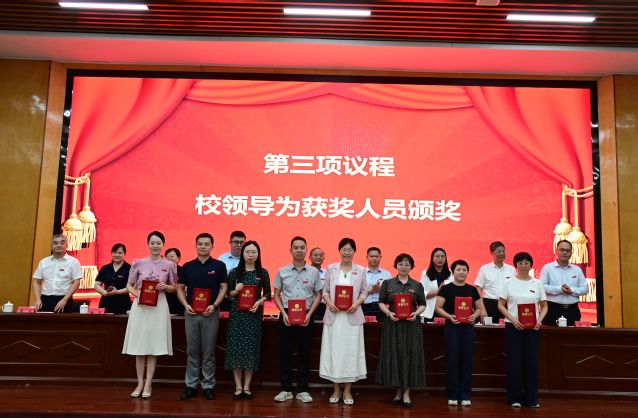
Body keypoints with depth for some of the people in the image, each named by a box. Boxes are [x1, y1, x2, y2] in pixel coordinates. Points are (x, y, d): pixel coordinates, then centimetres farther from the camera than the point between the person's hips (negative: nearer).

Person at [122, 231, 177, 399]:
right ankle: (140, 383, 14)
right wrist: (138, 295, -11)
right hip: (140, 306, 1)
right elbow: (129, 286, 7)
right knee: (139, 346, 3)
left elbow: (174, 288, 9)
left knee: (154, 346, 1)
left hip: (159, 307, 0)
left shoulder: (169, 265, 2)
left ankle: (148, 384, 9)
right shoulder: (138, 263, 2)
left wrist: (165, 287, -11)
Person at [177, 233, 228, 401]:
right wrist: (186, 305, -7)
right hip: (191, 313, 2)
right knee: (192, 351, 8)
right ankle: (191, 385, 16)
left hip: (210, 313, -2)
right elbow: (180, 288, 9)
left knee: (209, 352, 4)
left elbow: (224, 287, -1)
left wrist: (214, 305, -14)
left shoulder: (219, 265, 1)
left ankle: (208, 386, 13)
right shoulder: (188, 266, 7)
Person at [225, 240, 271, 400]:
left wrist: (259, 302, -12)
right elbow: (228, 293, 7)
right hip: (237, 313, 0)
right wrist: (235, 291, -13)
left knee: (251, 348, 2)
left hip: (254, 313, 0)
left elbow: (267, 294, 5)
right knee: (236, 347, -1)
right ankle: (238, 387, 8)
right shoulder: (235, 272, 4)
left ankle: (247, 387, 11)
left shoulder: (263, 273, 3)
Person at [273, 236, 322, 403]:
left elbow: (318, 295, 5)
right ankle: (286, 389, 15)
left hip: (306, 316, 0)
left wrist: (309, 314, -6)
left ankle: (302, 390, 14)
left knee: (305, 353, 5)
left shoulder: (313, 272, 3)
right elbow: (276, 295, 6)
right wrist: (284, 313, -7)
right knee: (286, 352, 5)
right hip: (286, 315, 0)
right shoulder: (282, 271, 3)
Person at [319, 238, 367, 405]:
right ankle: (336, 390, 17)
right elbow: (325, 290, 5)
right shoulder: (331, 269, 5)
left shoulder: (360, 270, 4)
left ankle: (347, 391, 14)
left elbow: (364, 291, 5)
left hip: (352, 316, 0)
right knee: (334, 351, 4)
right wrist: (329, 303, -12)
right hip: (334, 315, 0)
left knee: (350, 351, 2)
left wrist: (356, 304, -11)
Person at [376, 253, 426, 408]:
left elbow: (422, 305, 8)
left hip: (411, 325, 0)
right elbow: (381, 303, 5)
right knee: (394, 356, 2)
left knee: (409, 357, 0)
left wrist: (416, 313, -11)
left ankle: (406, 393, 7)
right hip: (392, 324, 0)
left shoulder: (417, 285, 7)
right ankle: (398, 391, 14)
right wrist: (389, 313, -12)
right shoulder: (387, 284, 6)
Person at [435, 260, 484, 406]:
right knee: (452, 360, -2)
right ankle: (452, 395, 9)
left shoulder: (472, 289, 8)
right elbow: (438, 307, -3)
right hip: (452, 327, -3)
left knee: (467, 360, 5)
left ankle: (465, 395, 15)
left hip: (468, 327, 3)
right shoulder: (446, 288, -1)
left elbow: (480, 308, 13)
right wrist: (449, 316, -18)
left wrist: (474, 316, -7)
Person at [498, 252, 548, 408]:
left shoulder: (537, 283, 6)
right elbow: (501, 305, 0)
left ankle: (531, 399, 14)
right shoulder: (509, 283, 1)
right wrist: (512, 319, -14)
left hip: (532, 327, 2)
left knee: (532, 362, 3)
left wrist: (539, 320, -8)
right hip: (513, 326, -2)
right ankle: (514, 398, 10)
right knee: (514, 362, 1)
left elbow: (544, 306, 10)